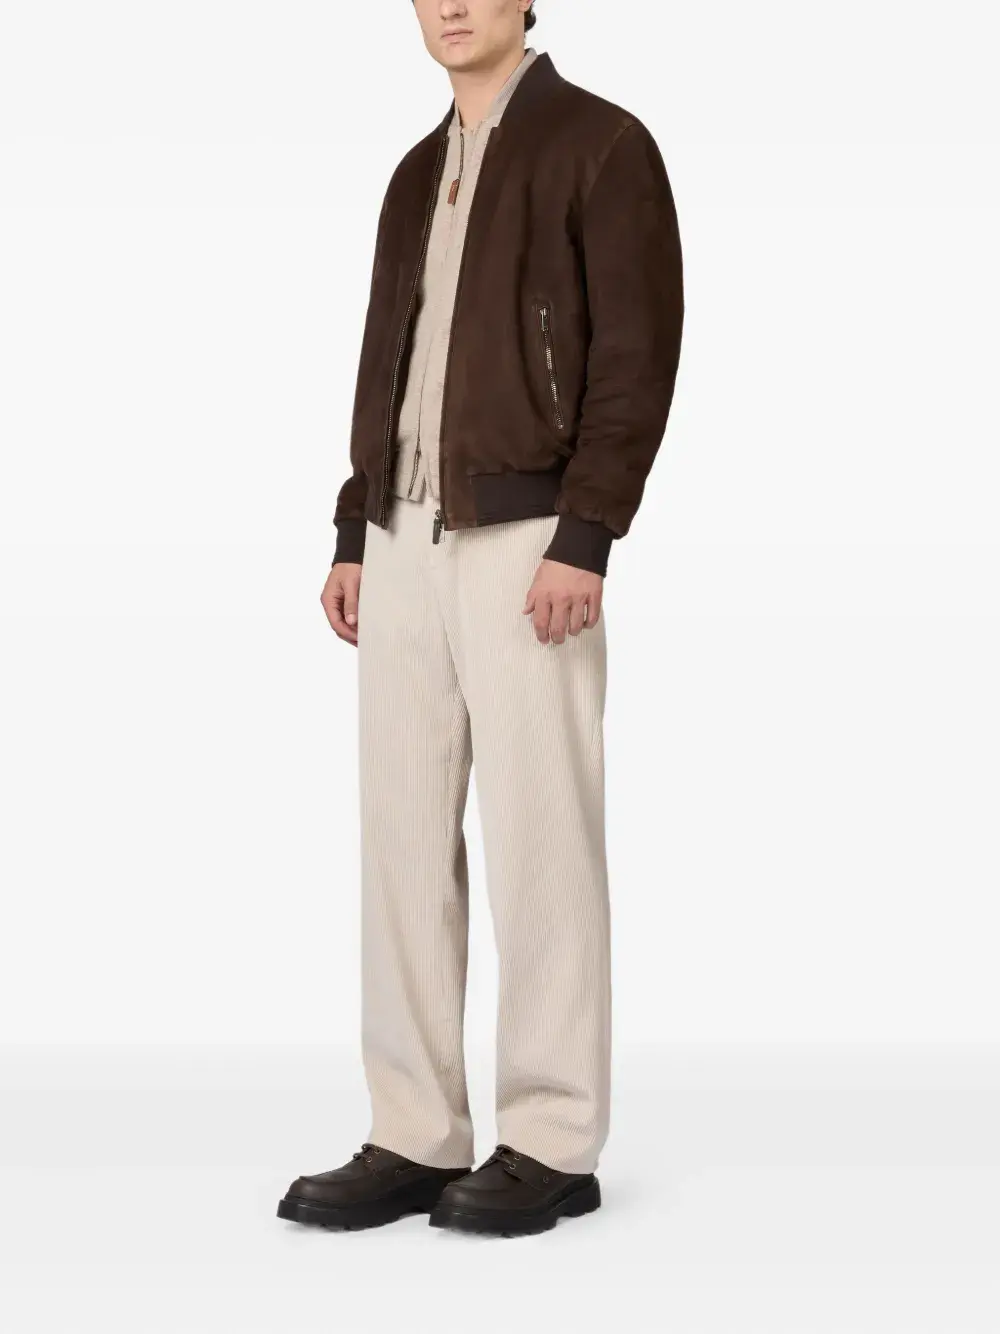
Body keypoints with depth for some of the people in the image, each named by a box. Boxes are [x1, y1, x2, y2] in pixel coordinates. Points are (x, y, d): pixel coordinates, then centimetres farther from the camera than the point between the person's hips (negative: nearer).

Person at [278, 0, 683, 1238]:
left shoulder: (602, 144, -3)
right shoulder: (419, 173, 20)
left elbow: (637, 355, -11)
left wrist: (585, 539, -19)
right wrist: (353, 534, 12)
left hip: (526, 537, -7)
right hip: (406, 539, 7)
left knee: (536, 835, -4)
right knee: (403, 835, 5)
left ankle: (552, 1145, 5)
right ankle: (415, 1140, 11)